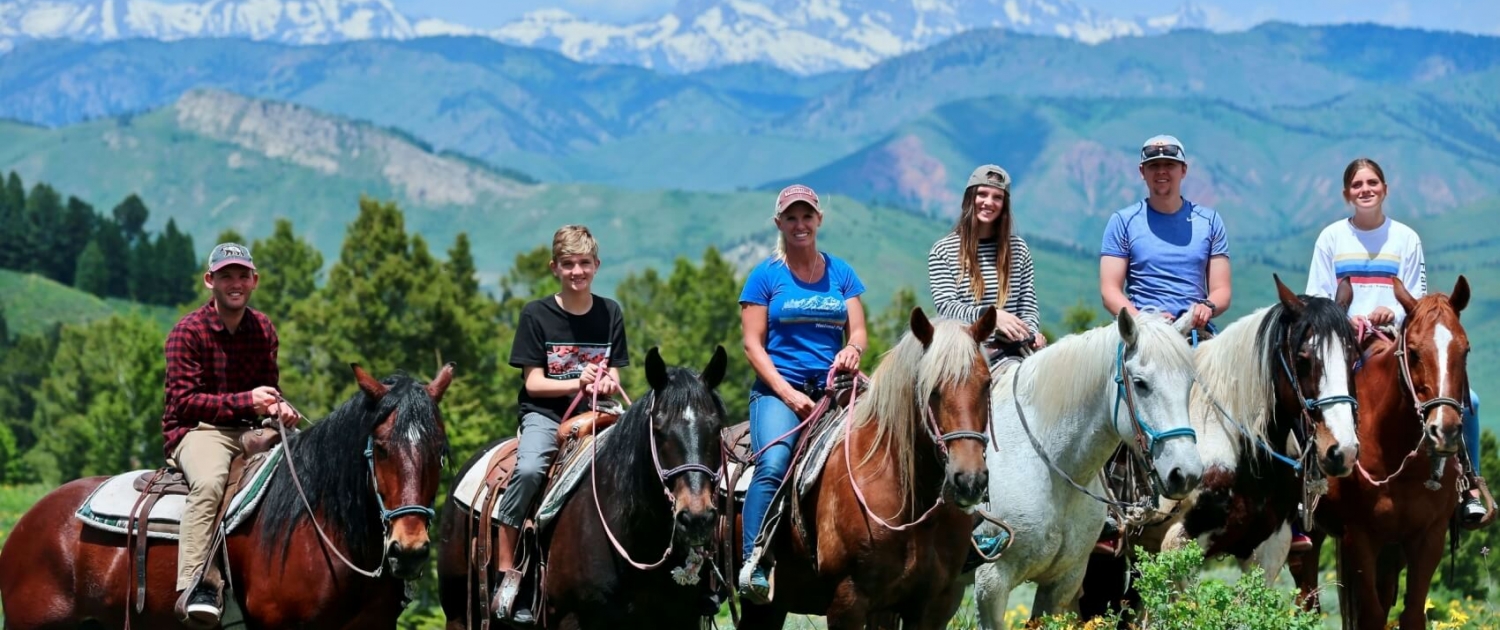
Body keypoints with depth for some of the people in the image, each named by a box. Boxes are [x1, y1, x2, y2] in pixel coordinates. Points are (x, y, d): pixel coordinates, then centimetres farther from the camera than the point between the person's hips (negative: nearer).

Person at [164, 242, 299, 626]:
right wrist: (247, 401, -22)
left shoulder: (263, 329, 11)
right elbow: (184, 401, -13)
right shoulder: (188, 332, -8)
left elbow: (269, 389, 18)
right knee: (209, 481, -38)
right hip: (195, 431, -7)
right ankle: (195, 588, -43)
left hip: (247, 432, 7)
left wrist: (279, 408, -7)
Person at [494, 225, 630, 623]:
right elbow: (534, 382, -4)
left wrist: (606, 384, -14)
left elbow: (614, 380, 9)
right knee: (529, 470, -33)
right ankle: (506, 573, -25)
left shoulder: (610, 314, 9)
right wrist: (576, 383, -20)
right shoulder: (536, 315, -1)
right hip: (544, 414, -3)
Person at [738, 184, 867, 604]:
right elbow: (753, 344, 0)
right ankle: (753, 564, -28)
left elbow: (858, 331, 13)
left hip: (833, 389, 3)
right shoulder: (766, 276, 5)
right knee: (773, 464, -29)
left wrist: (852, 350, -13)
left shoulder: (841, 273, 15)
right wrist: (788, 394, -11)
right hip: (778, 390, -3)